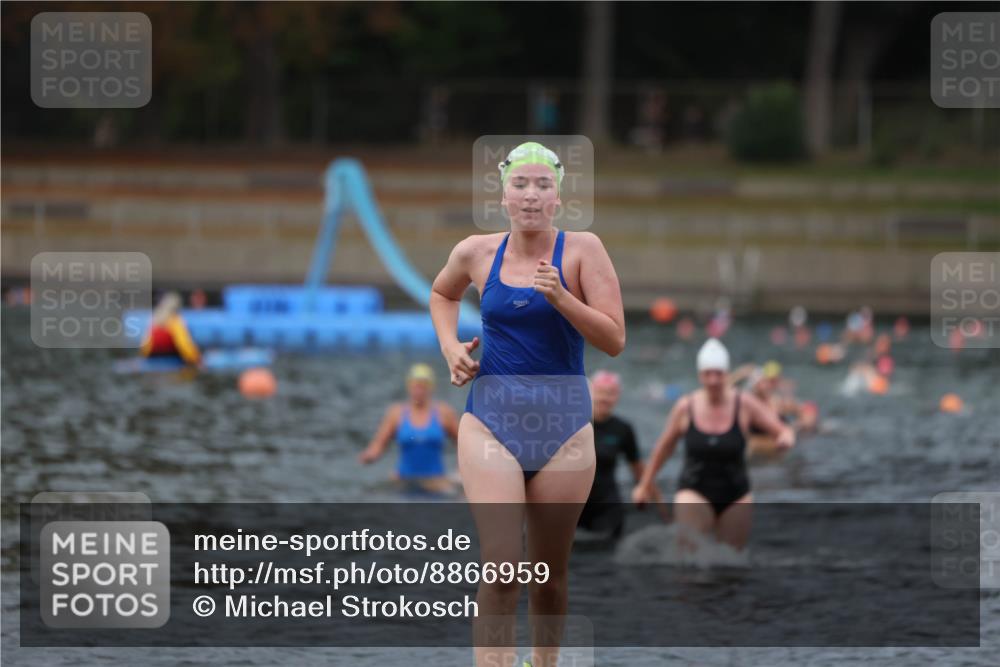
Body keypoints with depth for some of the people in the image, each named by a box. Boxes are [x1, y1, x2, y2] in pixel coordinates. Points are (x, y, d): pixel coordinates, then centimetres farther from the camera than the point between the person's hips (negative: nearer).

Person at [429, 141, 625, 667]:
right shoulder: (475, 253, 3)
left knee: (549, 575, 10)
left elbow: (614, 339, -9)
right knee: (500, 566, -17)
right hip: (490, 421, 0)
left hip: (563, 427, 0)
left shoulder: (582, 250, -4)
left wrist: (559, 296, -22)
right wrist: (450, 347, 9)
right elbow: (442, 295, 26)